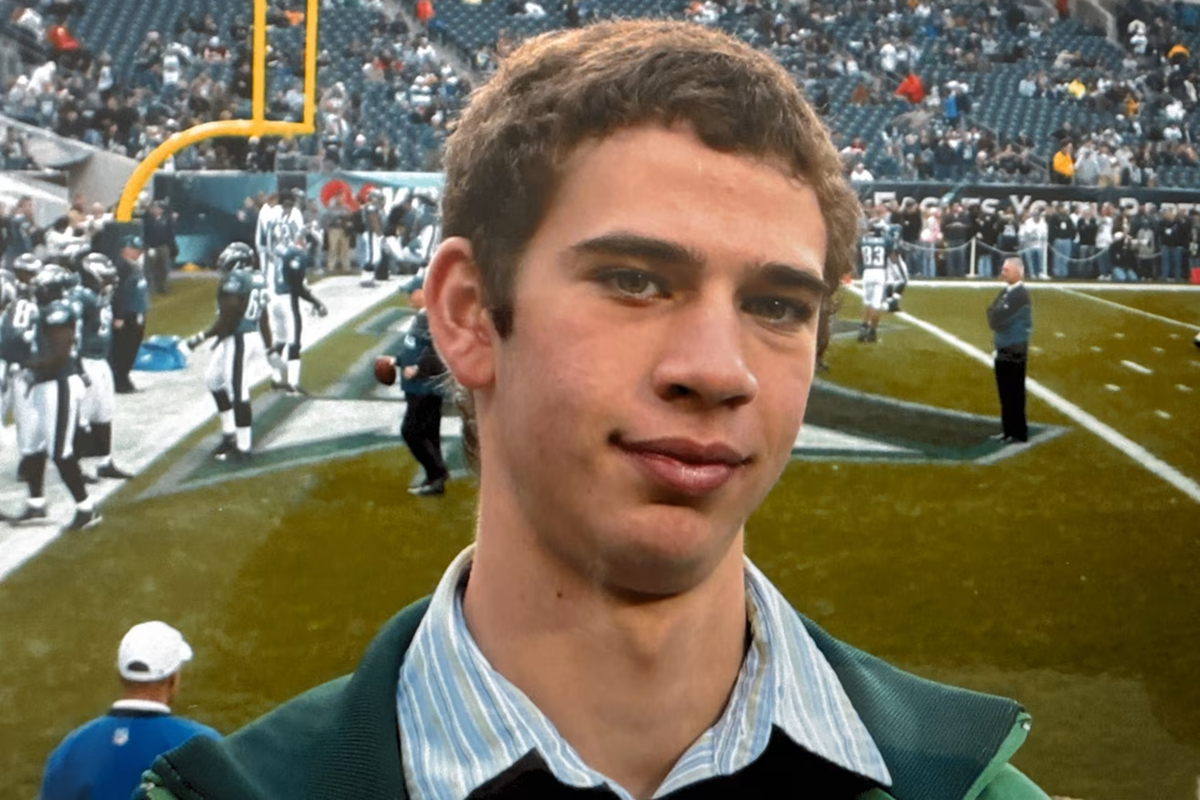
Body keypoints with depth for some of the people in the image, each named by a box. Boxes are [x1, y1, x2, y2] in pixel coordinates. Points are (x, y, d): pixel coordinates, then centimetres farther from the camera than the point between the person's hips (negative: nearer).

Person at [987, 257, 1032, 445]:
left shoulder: (1020, 295, -16)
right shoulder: (1005, 292, 12)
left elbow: (1000, 318, -23)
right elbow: (995, 317, 10)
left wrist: (994, 313, -6)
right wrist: (995, 314, -8)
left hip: (1014, 353, -9)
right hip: (1003, 351, 9)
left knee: (1014, 393, -4)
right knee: (1005, 393, 13)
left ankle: (1019, 433, 2)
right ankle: (1008, 430, 20)